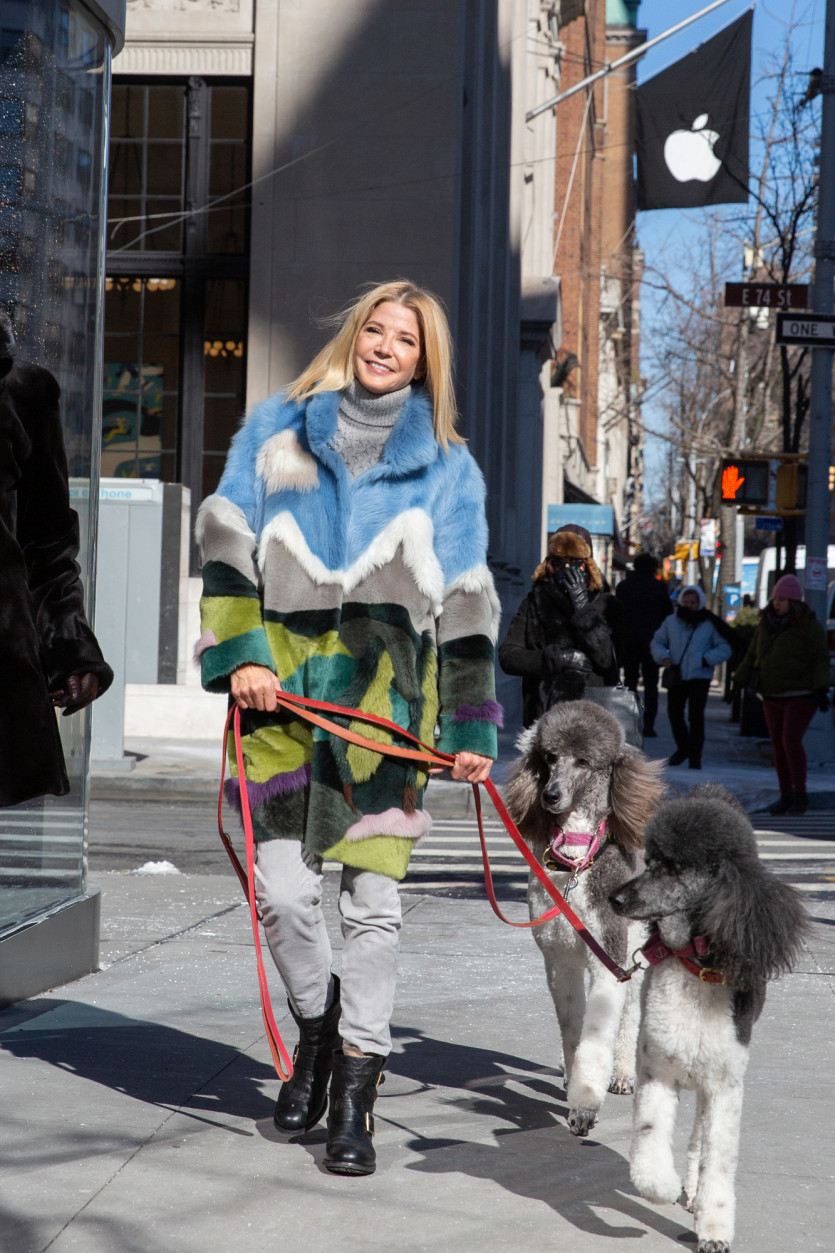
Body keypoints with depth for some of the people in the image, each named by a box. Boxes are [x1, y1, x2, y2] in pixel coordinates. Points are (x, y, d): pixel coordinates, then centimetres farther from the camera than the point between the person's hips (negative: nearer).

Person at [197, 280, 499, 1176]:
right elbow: (226, 545, 8)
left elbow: (466, 607, 11)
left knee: (372, 900, -3)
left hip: (387, 696, 0)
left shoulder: (447, 467, 12)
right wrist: (238, 655, -5)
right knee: (282, 892, -4)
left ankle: (355, 1086, 7)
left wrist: (472, 731, 6)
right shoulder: (276, 430, 13)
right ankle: (317, 1024, 24)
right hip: (284, 688, 0)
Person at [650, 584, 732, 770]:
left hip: (699, 677, -3)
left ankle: (695, 754, 0)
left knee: (696, 716, -9)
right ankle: (682, 748, 28)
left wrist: (706, 659, -15)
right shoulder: (671, 622, 7)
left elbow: (724, 649, 0)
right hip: (676, 676, 3)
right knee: (674, 713, 8)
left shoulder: (710, 624, -1)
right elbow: (657, 643, 14)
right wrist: (663, 657, -7)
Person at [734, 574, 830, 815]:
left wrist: (821, 689, -19)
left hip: (800, 695, -6)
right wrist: (739, 683, 12)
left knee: (791, 740, -18)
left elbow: (820, 659, -10)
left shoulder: (808, 626, -7)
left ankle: (800, 794, -9)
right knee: (778, 747, 5)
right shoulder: (765, 625, 10)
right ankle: (786, 797, 12)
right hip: (772, 696, 6)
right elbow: (752, 658, 17)